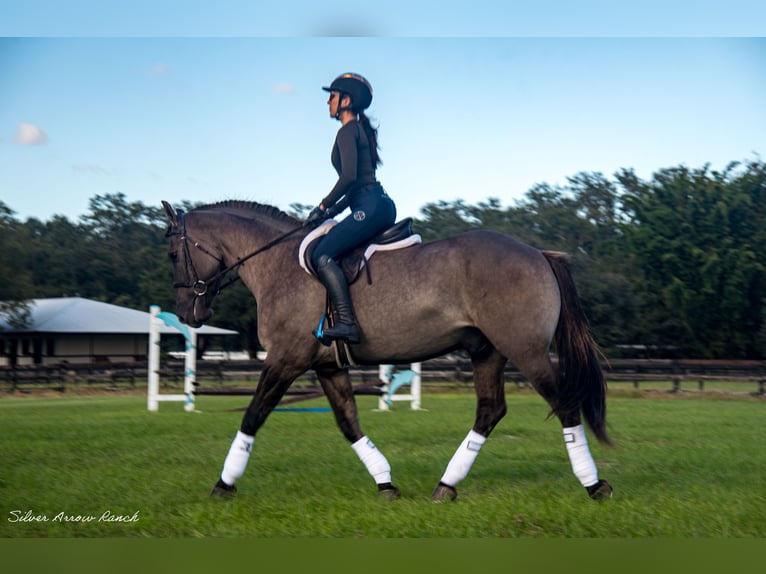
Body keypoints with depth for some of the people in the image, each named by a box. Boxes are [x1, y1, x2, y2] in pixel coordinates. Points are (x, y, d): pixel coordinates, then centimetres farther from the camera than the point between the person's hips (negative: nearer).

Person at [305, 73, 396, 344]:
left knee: (322, 255, -18)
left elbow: (349, 177, -19)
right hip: (381, 206, 11)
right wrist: (333, 210, 20)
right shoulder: (361, 130, 24)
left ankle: (347, 322, -28)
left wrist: (324, 206, -8)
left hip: (370, 207, -11)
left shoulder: (348, 131, -7)